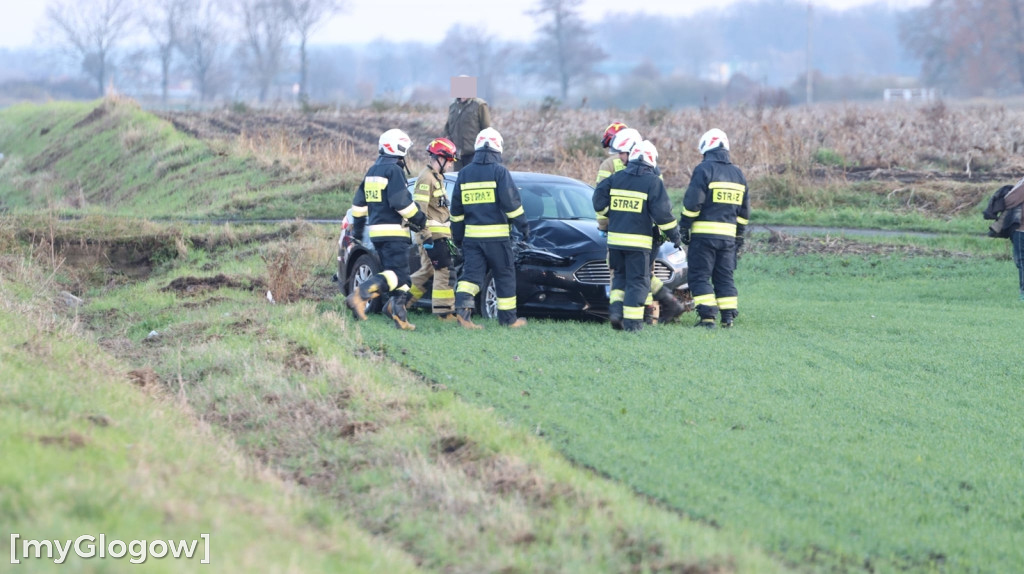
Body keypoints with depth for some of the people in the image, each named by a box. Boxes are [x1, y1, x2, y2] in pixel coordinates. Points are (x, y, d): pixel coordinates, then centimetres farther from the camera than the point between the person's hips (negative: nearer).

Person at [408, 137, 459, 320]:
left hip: (439, 234, 10)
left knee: (426, 270, 15)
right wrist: (426, 235, -24)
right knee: (444, 271, -9)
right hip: (433, 234, -10)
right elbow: (419, 209, -20)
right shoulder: (426, 178, -13)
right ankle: (444, 311, -7)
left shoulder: (436, 178, 20)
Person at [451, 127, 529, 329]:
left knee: (471, 274, 3)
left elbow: (456, 209, 12)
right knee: (505, 276, 7)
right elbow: (511, 201, -11)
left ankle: (462, 307, -21)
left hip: (472, 235, 4)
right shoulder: (499, 171, -6)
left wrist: (458, 236, 21)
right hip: (497, 236, -4)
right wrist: (524, 227, -3)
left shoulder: (464, 174, 8)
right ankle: (508, 318, 11)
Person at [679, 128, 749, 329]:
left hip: (704, 233, -6)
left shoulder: (704, 169, -8)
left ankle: (707, 317, -11)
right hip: (728, 234, 6)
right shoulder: (738, 174, 13)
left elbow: (692, 202, -14)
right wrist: (740, 235, 24)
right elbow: (744, 209, 17)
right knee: (725, 277, 12)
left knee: (700, 276, -2)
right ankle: (728, 318, 8)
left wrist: (684, 226, -6)